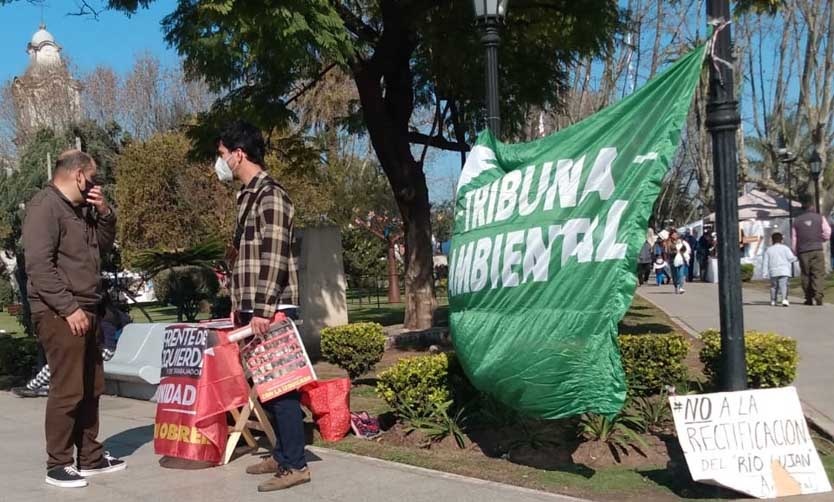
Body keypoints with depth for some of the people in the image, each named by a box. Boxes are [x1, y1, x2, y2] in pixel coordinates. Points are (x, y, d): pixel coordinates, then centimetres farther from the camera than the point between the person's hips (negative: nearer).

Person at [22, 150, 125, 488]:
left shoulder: (80, 209, 18)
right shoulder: (45, 206, -11)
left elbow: (104, 245, 26)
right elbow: (39, 265, -19)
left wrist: (104, 213, 9)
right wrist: (69, 308, -21)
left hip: (87, 311, 10)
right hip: (60, 314, -9)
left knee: (90, 388, 13)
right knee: (67, 390, -8)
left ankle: (90, 457, 22)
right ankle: (58, 465, 2)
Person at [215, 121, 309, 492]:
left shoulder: (271, 195, -12)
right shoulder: (248, 196, 17)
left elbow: (275, 257, -19)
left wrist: (263, 310, -22)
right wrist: (241, 305, 22)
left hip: (271, 310, -9)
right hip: (253, 309, 9)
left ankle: (295, 464, 1)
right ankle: (282, 453, 23)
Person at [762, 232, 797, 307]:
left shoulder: (769, 250, 11)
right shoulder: (785, 248, 4)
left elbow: (765, 262, 7)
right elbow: (791, 258, -2)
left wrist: (765, 272, 9)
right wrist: (795, 258, 20)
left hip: (773, 271, 2)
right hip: (784, 270, -2)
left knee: (774, 286, 14)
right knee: (783, 285, -11)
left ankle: (773, 301, 18)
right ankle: (784, 299, -28)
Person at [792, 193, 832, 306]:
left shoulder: (796, 220, 8)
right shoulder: (820, 218, 2)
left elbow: (793, 238, 7)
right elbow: (827, 233, -4)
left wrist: (796, 253, 13)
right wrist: (818, 239, 15)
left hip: (803, 251, 2)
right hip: (817, 250, -2)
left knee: (806, 275, 7)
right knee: (819, 274, -4)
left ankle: (809, 299, 8)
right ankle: (818, 296, -20)